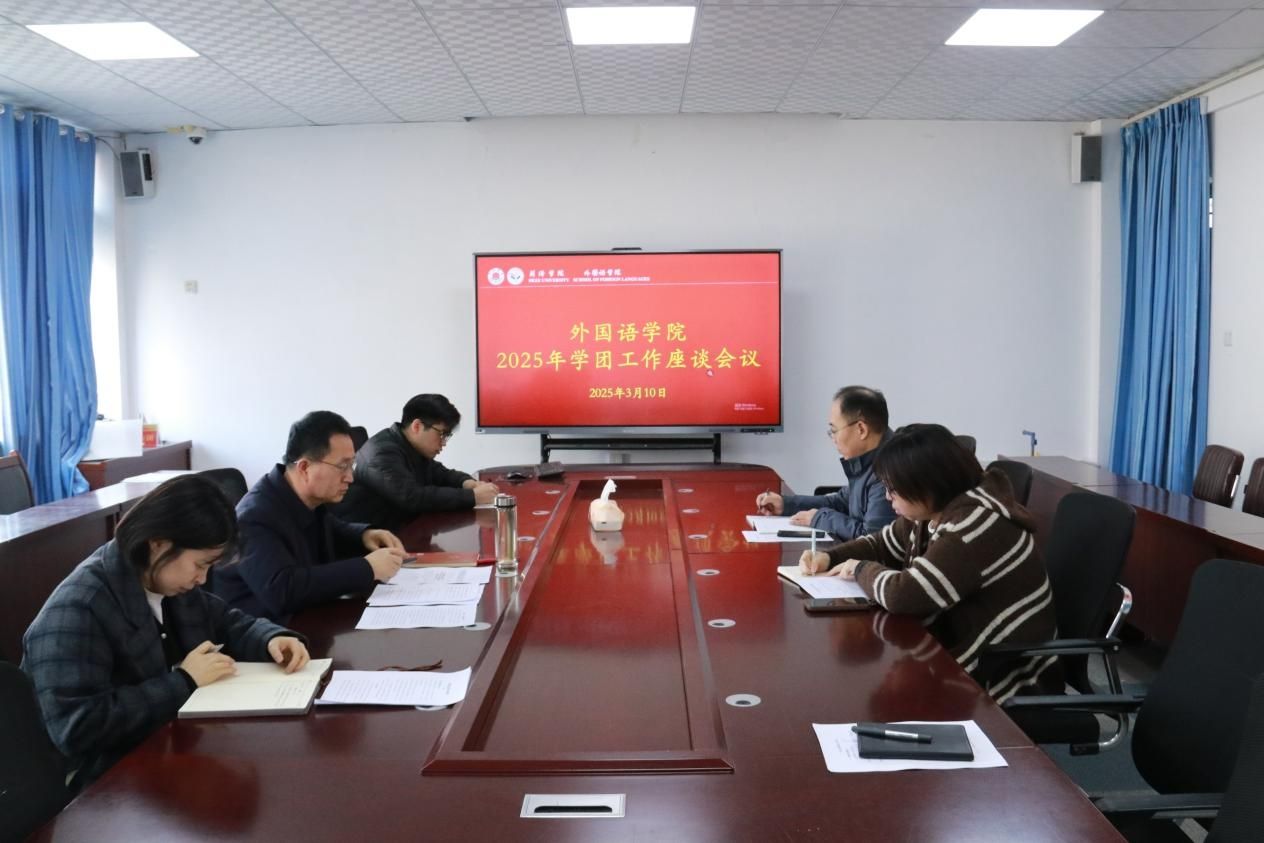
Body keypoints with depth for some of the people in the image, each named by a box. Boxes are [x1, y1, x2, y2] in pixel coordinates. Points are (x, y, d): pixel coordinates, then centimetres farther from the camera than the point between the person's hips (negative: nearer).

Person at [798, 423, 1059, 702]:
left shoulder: (976, 524, -26)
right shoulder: (931, 512, 2)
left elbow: (903, 595, -33)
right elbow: (882, 543, 20)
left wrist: (862, 569, -13)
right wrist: (829, 557, 2)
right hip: (960, 655, 8)